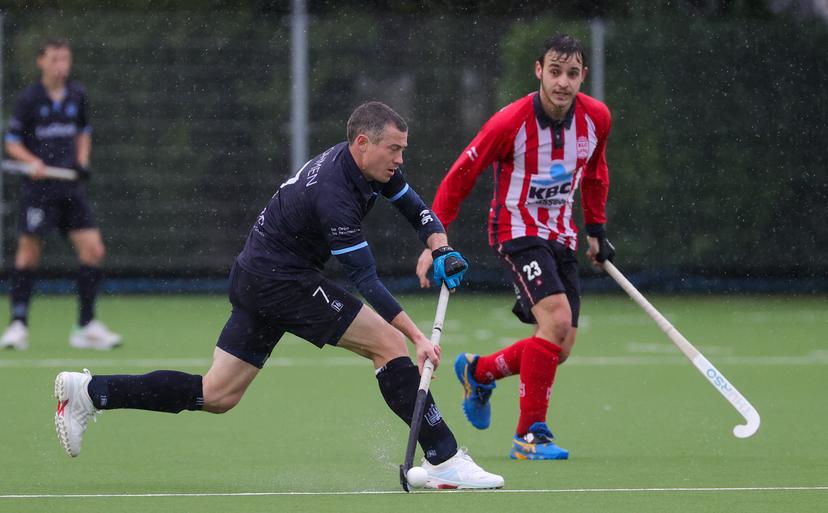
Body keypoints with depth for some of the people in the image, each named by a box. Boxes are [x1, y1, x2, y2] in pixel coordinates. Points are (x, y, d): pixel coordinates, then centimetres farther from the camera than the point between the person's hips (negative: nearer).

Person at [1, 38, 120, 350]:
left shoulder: (77, 95, 7)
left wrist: (82, 160, 7)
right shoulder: (29, 99, -6)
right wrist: (33, 161, -18)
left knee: (93, 251, -4)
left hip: (71, 185, 4)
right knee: (29, 253, -2)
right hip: (38, 185, -4)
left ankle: (86, 327, 4)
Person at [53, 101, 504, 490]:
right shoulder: (333, 194, -24)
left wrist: (442, 251, -5)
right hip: (281, 280, -10)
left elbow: (418, 212, 16)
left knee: (215, 396, 9)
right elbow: (366, 280, -25)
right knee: (389, 343, -11)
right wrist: (417, 337, -27)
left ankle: (90, 391, 6)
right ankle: (444, 460, -10)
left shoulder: (374, 167, 5)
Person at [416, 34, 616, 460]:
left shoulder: (596, 118, -5)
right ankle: (530, 434, -18)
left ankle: (477, 371, 30)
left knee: (559, 349, 2)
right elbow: (460, 177, -11)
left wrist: (596, 229, 16)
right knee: (557, 319, -27)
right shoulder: (510, 122, -20)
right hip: (517, 230, -6)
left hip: (561, 235, 6)